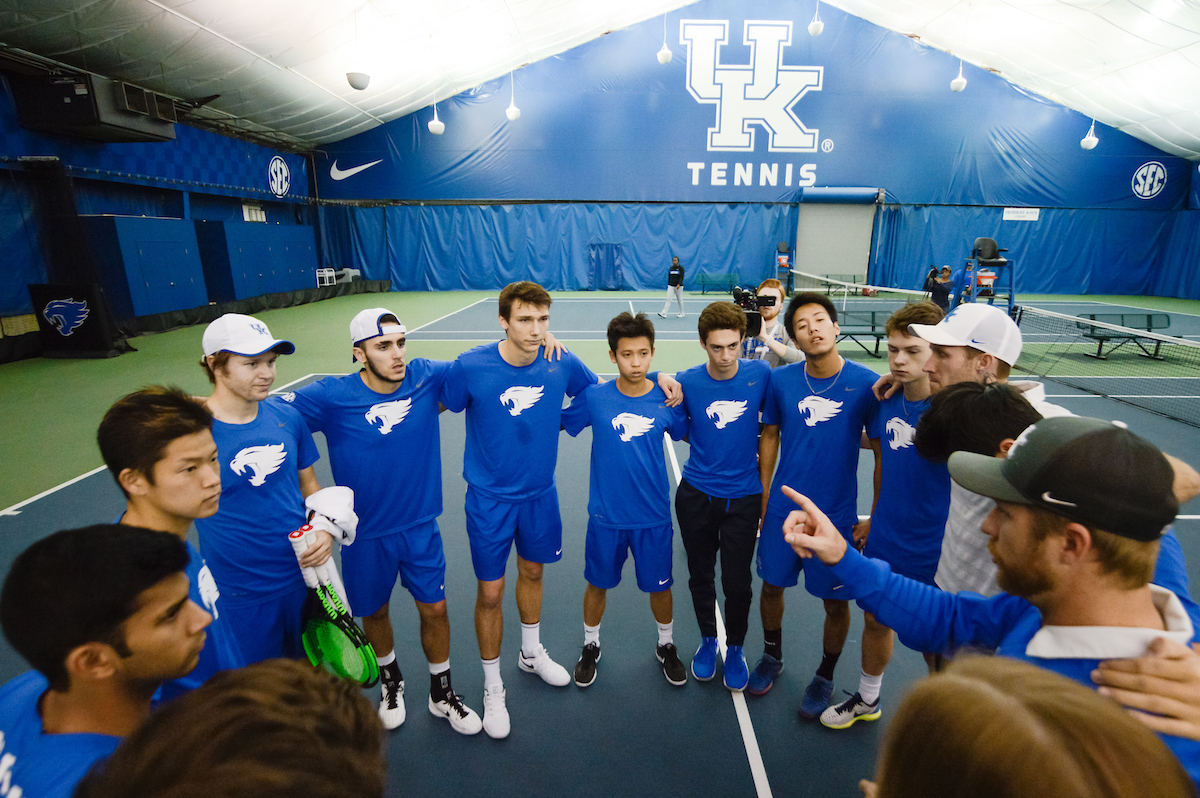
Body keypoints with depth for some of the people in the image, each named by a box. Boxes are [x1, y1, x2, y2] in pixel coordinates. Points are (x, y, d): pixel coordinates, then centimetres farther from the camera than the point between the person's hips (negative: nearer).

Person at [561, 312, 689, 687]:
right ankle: (591, 646, 45)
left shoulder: (667, 399, -9)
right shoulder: (594, 397, -12)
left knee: (659, 586, 17)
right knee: (598, 584, 18)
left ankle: (666, 645, 46)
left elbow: (690, 435, 9)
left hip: (653, 517, 1)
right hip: (605, 515, 0)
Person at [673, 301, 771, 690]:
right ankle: (707, 639, 42)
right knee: (701, 577, 16)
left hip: (744, 497, 0)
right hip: (696, 495, 1)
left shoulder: (761, 374, -8)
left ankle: (736, 647, 34)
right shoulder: (686, 381, -10)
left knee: (737, 582, 6)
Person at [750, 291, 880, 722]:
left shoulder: (866, 383, -12)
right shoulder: (781, 380, -6)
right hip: (782, 507, 2)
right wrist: (763, 496, 7)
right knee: (772, 585, 16)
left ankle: (825, 676, 39)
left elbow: (884, 452, -4)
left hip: (837, 513, -2)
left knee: (835, 601, 12)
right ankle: (772, 657, 43)